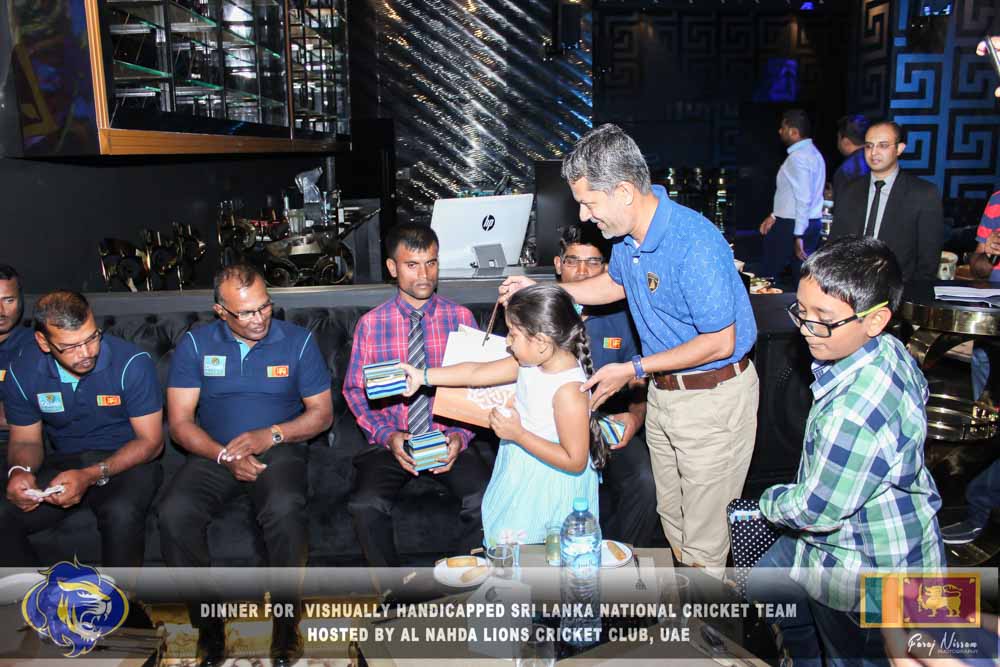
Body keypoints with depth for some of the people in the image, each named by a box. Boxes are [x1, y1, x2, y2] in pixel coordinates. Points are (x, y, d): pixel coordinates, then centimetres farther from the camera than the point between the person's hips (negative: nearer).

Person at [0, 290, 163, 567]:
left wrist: (91, 476, -28)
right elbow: (25, 440, 9)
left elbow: (150, 441, -14)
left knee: (121, 515, -35)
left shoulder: (132, 363, -19)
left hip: (127, 461, -4)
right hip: (64, 461, 4)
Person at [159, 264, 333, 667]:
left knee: (285, 509, -34)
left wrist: (271, 435, -13)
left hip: (278, 450, -2)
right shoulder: (195, 345, 5)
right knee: (174, 513, -27)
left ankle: (286, 620, -13)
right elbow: (180, 422, 1)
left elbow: (322, 413, 3)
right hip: (214, 453, 2)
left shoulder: (298, 341, 3)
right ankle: (207, 622, -7)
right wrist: (225, 456, -15)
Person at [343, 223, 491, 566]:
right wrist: (387, 435, -10)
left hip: (448, 439, 0)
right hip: (390, 442, 0)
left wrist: (460, 435, -12)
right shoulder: (370, 323, 3)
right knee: (366, 506, -27)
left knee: (485, 501, -27)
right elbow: (354, 389, 5)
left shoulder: (461, 317, 4)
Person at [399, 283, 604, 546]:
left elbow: (575, 461, -27)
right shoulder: (531, 363, -5)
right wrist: (423, 376, 7)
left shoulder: (568, 390, -30)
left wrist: (518, 434, -27)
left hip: (547, 491, -8)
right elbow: (477, 373, 5)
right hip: (522, 478, 8)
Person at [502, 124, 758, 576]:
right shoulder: (627, 232, -1)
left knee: (706, 538, 4)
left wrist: (635, 369, -21)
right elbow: (615, 283, 19)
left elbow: (720, 342, -24)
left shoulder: (694, 243, -28)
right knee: (672, 518, 22)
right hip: (662, 393, 9)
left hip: (713, 398, -8)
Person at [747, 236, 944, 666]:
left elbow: (817, 510, -29)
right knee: (761, 584, 28)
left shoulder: (855, 412, -39)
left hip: (864, 574, -10)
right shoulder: (889, 352, -9)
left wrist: (771, 502, -4)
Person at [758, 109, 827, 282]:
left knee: (767, 276, 3)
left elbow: (803, 199, -22)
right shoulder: (812, 152, 13)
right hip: (812, 224, 9)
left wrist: (798, 236, -22)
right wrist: (775, 215, 19)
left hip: (792, 227, -9)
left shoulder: (798, 157, -17)